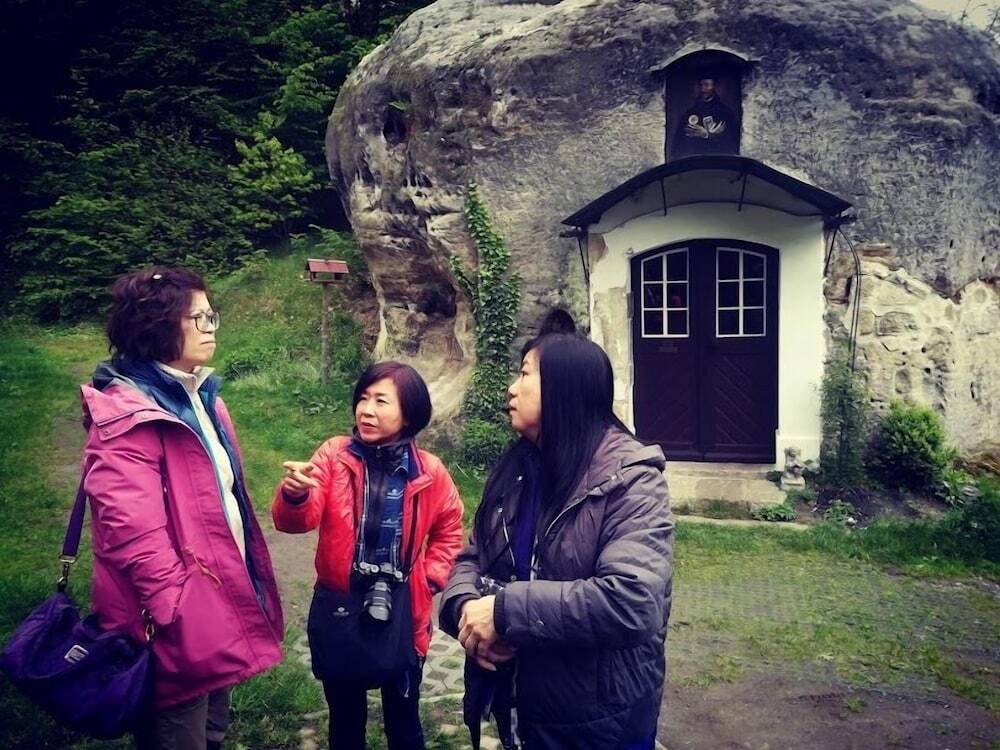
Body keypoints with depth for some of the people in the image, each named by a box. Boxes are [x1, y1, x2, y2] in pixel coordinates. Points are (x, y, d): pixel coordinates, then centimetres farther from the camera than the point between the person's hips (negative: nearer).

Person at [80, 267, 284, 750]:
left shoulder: (198, 396, 11)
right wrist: (179, 612, -24)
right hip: (178, 623, -9)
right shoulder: (128, 414, -19)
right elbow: (133, 533, -26)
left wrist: (244, 583, 18)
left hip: (215, 600, 9)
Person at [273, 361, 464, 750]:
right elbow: (297, 521, -21)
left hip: (401, 613, 0)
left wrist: (428, 579, -1)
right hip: (338, 610, 0)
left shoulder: (429, 472, -7)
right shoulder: (335, 454, -9)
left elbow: (448, 531, 11)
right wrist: (295, 495, -42)